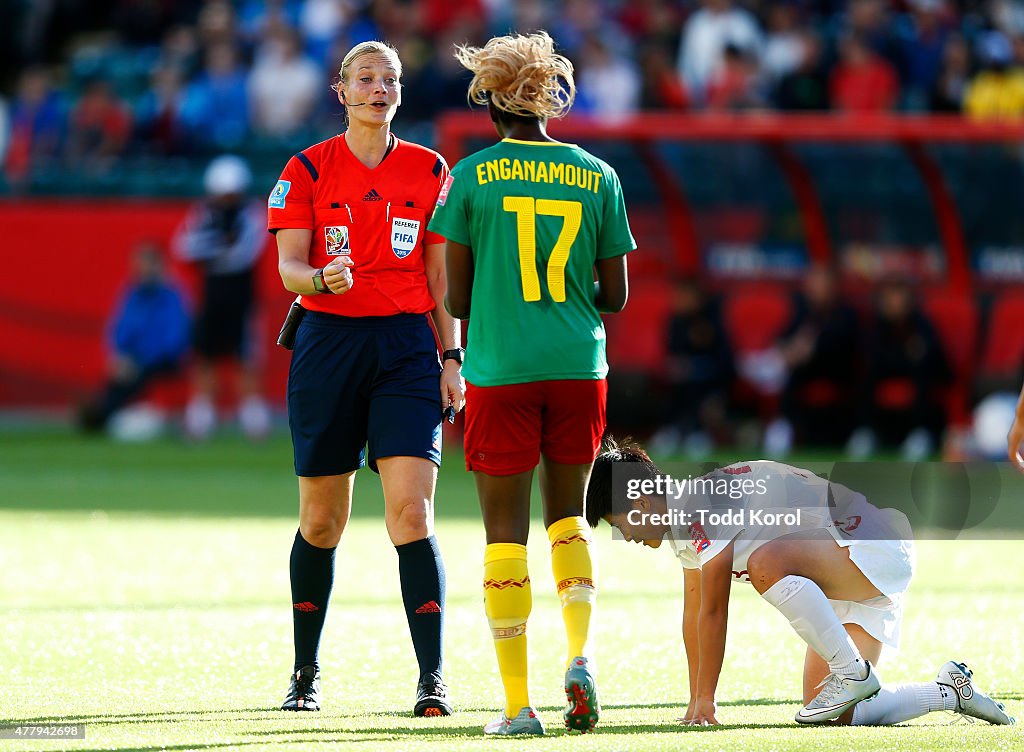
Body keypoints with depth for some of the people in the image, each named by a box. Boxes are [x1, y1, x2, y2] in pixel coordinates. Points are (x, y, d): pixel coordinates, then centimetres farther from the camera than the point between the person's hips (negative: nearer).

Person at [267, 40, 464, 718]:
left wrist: (452, 358, 4)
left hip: (407, 345, 0)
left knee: (412, 513, -12)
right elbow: (288, 266, -2)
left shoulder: (430, 172, 8)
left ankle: (433, 679, -14)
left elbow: (441, 276, 10)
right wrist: (323, 279, -24)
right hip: (328, 343, 0)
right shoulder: (308, 170, 3)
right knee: (321, 521, 6)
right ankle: (306, 673, 21)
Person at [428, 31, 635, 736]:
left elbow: (456, 297, -1)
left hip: (499, 370, -2)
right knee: (568, 515, 20)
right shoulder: (598, 176, 3)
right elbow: (615, 296, 6)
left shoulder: (472, 176, -3)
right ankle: (580, 657, -2)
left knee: (506, 535, 3)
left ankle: (518, 704, -1)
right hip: (580, 367, 2)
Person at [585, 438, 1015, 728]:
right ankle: (950, 692, 15)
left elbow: (713, 612, -19)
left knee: (766, 564, -36)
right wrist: (695, 703, 15)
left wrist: (705, 700, -15)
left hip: (878, 549, -10)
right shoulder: (682, 521, 12)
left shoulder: (703, 505, -19)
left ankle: (853, 673, -25)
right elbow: (694, 614, 17)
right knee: (840, 715, -3)